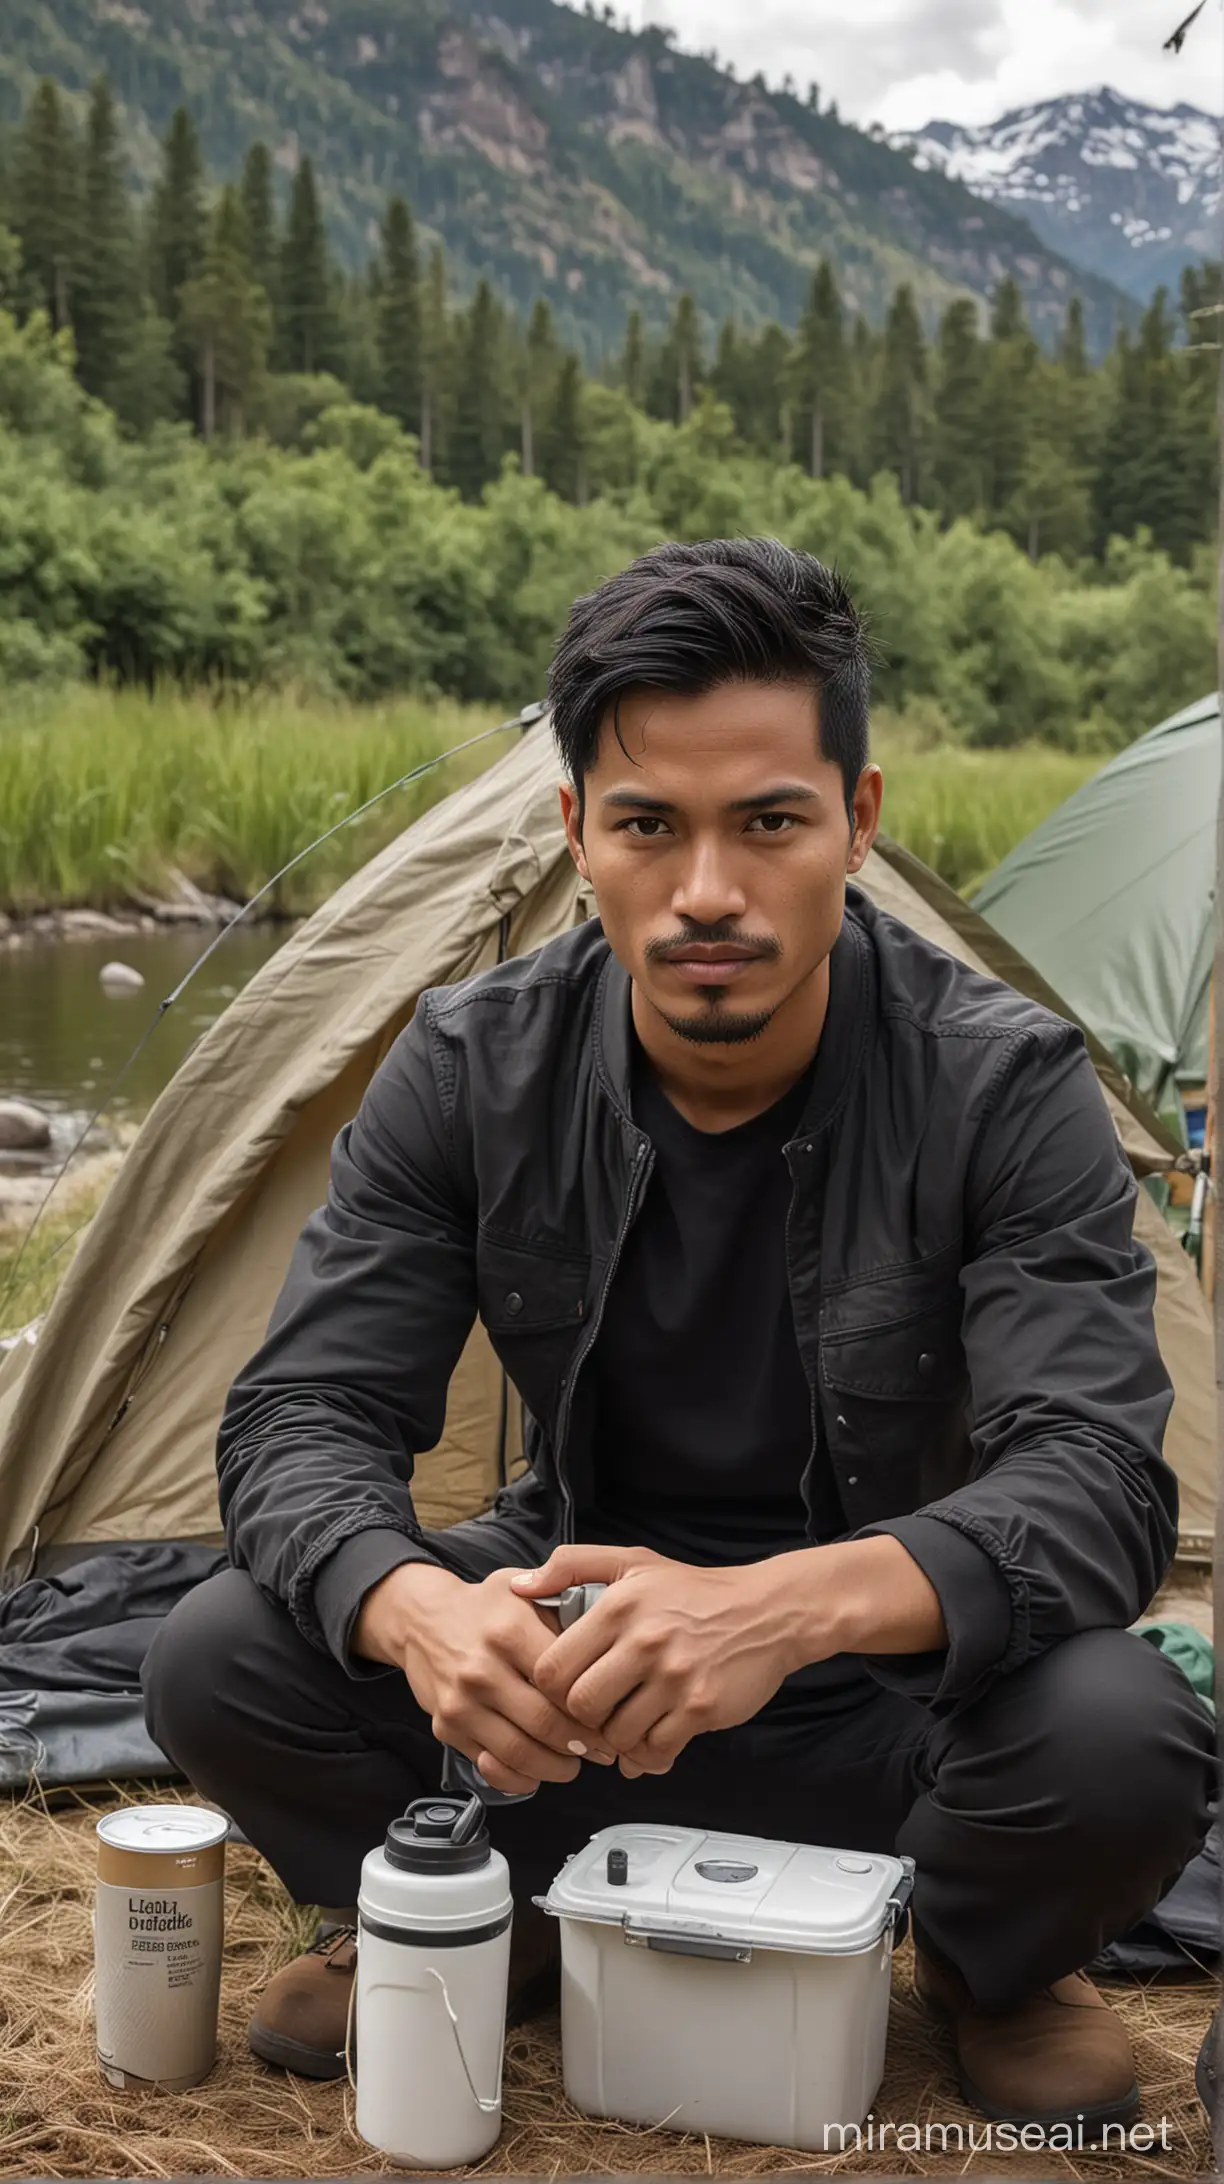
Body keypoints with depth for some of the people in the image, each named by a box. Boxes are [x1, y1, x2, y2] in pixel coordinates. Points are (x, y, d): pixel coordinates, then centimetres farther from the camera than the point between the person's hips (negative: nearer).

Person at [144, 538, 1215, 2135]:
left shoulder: (1004, 1085, -20)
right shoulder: (476, 1070, -13)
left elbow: (1095, 1475, -28)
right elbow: (304, 1413, -15)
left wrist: (791, 1605, -49)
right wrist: (416, 1609, -40)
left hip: (893, 1681, -1)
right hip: (567, 1663, 2)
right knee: (216, 1668, -21)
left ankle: (991, 1960, 4)